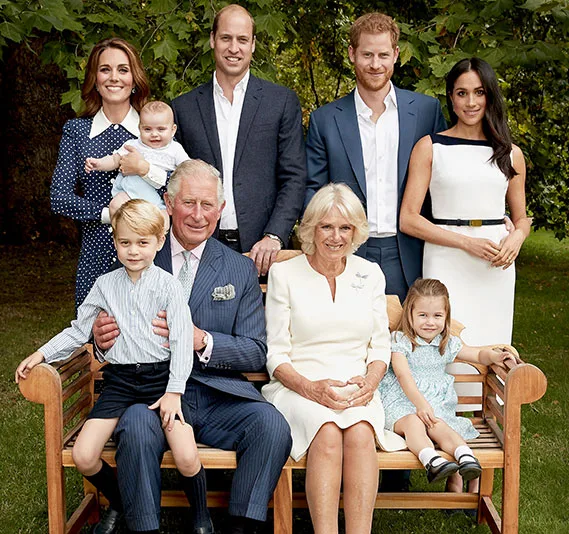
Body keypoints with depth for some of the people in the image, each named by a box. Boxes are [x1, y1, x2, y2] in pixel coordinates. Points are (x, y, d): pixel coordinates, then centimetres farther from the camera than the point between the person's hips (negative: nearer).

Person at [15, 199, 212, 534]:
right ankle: (118, 505, 20)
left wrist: (174, 391, -13)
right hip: (119, 380, 4)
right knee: (83, 456, -11)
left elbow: (182, 340, -6)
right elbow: (79, 330, 17)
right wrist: (42, 354, 6)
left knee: (187, 458, -21)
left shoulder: (168, 285, -2)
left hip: (160, 377, -3)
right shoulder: (105, 285, 8)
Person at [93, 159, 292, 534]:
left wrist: (202, 340, -13)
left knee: (272, 425, -26)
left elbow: (256, 353, 5)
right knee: (137, 426, -34)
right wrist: (103, 338, -12)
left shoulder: (241, 270, 12)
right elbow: (114, 336, 14)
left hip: (217, 396, 1)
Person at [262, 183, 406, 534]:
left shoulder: (370, 274, 14)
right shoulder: (284, 274, 5)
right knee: (327, 434, -34)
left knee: (360, 432, -32)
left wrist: (370, 380, -6)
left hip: (358, 390, 2)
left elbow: (380, 346, 15)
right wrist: (310, 388, -15)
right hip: (298, 387, -2)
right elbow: (276, 353, 3)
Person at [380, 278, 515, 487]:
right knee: (413, 422, -37)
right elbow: (404, 375, -13)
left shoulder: (448, 344, 13)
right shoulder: (400, 340, -1)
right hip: (401, 402, -3)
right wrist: (420, 404, -27)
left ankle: (465, 455, -53)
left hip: (436, 403, 3)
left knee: (438, 426, -31)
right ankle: (431, 460, -59)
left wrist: (494, 355, -2)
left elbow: (478, 354, 23)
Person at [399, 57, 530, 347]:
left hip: (497, 268, 3)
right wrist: (466, 242, -14)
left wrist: (515, 239, -5)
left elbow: (521, 219, 19)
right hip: (446, 263, -3)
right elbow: (408, 219, -4)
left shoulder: (511, 154, 11)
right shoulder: (430, 147, 1)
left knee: (491, 344, 7)